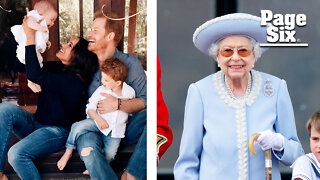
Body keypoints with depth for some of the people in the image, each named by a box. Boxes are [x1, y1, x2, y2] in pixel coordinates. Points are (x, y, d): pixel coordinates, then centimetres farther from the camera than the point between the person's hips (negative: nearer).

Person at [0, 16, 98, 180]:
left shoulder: (74, 81, -20)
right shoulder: (58, 70, 10)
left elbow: (34, 75, -30)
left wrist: (31, 37, -25)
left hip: (56, 132, -9)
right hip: (36, 123, 9)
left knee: (17, 154, -33)